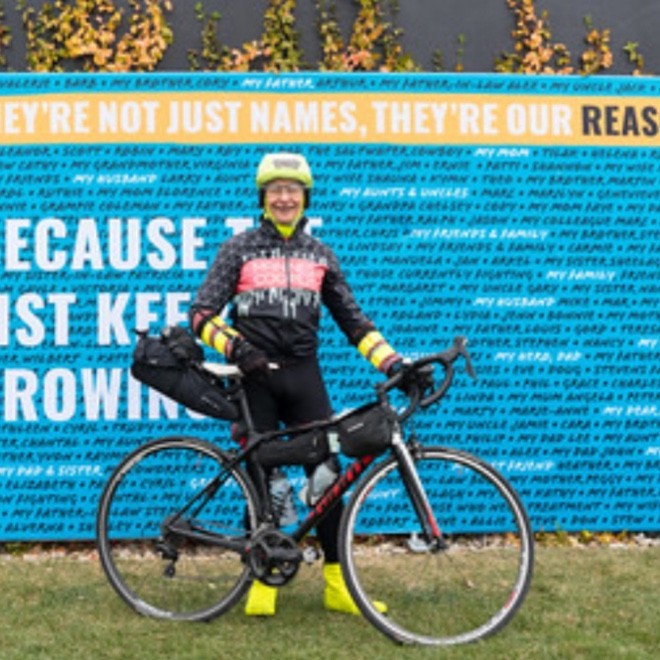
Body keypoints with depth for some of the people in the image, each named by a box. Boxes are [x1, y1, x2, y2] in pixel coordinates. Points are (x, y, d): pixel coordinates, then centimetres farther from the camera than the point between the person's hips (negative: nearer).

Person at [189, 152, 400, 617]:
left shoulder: (319, 254, 12)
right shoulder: (239, 249, 4)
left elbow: (353, 320, 13)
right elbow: (202, 316, -3)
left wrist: (393, 363, 2)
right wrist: (235, 347, -20)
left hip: (303, 374, 2)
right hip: (256, 376, -2)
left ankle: (338, 583, 5)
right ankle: (262, 581, 13)